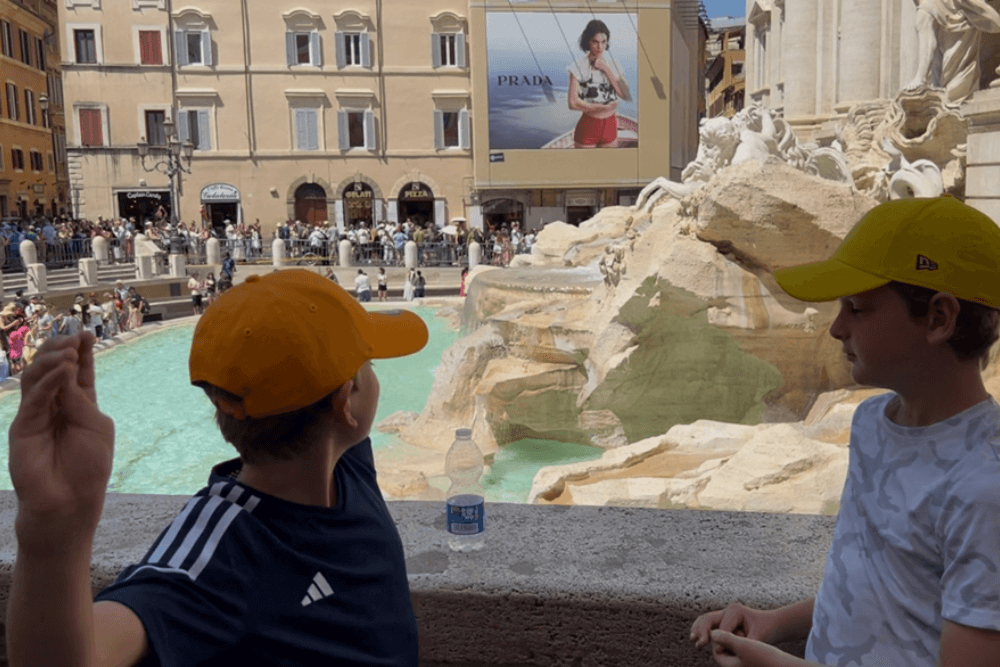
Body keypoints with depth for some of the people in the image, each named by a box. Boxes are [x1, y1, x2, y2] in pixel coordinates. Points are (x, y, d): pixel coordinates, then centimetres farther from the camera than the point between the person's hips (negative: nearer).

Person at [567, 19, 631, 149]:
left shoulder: (613, 64, 4)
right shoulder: (579, 67, -10)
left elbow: (626, 95, -6)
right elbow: (573, 103, -17)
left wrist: (606, 70, -12)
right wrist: (604, 107, -14)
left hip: (610, 126, 5)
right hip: (588, 127, -5)